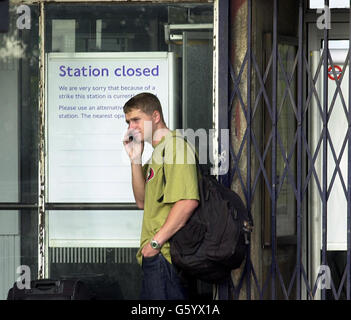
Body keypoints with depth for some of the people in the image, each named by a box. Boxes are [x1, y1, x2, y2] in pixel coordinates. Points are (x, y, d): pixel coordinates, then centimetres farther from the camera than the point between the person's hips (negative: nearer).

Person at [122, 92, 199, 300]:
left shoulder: (175, 145, -12)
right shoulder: (158, 152, 22)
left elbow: (188, 201, -24)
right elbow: (143, 201, 19)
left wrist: (156, 242, -19)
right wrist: (136, 159, 9)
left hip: (166, 254, -10)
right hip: (155, 256, 10)